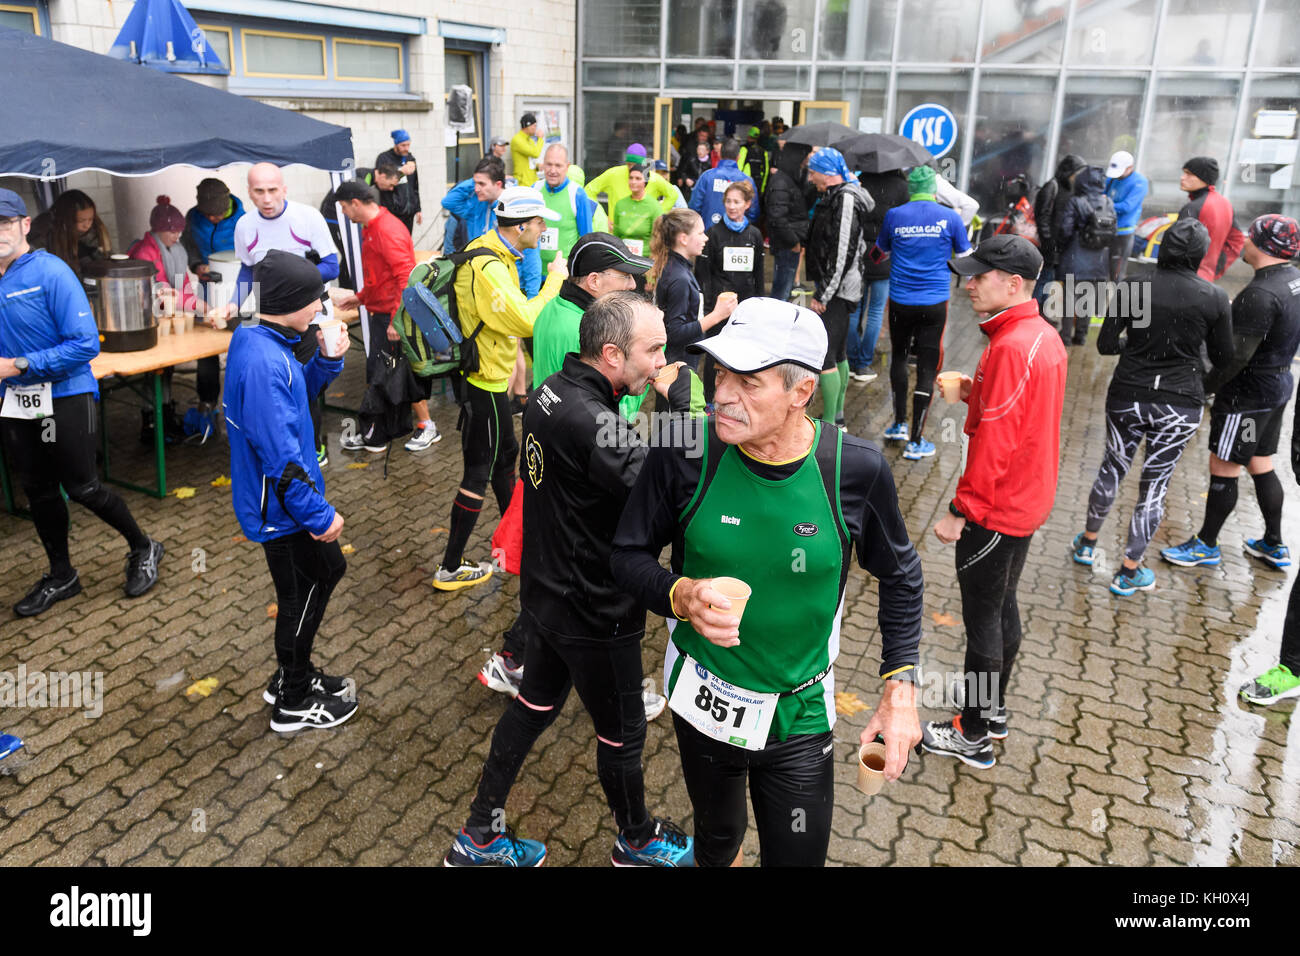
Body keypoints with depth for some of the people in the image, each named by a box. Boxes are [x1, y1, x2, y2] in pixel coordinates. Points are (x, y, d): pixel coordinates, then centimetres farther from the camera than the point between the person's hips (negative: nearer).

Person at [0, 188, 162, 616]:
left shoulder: (51, 272, -15)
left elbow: (85, 344, -20)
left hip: (65, 397, -6)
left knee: (82, 488, 0)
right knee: (38, 492, 15)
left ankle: (143, 549, 24)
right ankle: (60, 577, 31)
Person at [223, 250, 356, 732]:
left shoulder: (261, 343, 3)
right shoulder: (263, 362, -29)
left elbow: (299, 394, 17)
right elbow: (279, 453, -30)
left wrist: (328, 359, 1)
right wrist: (319, 513, -23)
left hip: (282, 498, 10)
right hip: (282, 509, -10)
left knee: (329, 568, 23)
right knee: (301, 597, 7)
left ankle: (293, 675, 39)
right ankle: (293, 704, 28)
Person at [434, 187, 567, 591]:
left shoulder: (495, 255, 7)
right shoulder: (487, 267, -26)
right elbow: (527, 320, -30)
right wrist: (555, 278, -19)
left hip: (490, 376, 10)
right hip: (483, 382, -10)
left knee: (505, 453, 23)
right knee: (479, 472, -1)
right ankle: (450, 568, 9)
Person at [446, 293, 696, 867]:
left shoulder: (553, 390, -3)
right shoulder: (590, 421, -32)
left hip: (546, 594, 9)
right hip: (593, 614, -9)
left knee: (535, 703, 25)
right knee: (622, 734, 15)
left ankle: (479, 836, 40)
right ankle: (638, 842, 42)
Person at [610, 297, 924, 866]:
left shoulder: (856, 469, -19)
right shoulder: (684, 453, -20)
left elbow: (899, 575, -1)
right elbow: (628, 555, -7)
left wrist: (900, 684, -7)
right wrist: (680, 595, -27)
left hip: (800, 714, -1)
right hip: (702, 699, 1)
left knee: (798, 855, 14)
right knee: (717, 839, 27)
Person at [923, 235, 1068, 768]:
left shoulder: (1010, 349, -25)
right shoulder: (1044, 335, 6)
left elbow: (995, 443, -26)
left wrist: (960, 510, -20)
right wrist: (978, 394, 6)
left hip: (996, 510, -10)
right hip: (1028, 501, 10)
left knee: (982, 620, 3)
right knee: (1003, 607, 20)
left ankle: (973, 737, 17)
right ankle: (993, 713, 37)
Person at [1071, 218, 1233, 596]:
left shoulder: (1131, 289, -8)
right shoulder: (1215, 298, -8)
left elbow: (1105, 345, -5)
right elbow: (1223, 357, 1)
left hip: (1127, 396, 1)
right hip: (1179, 404, -1)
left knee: (1112, 467, 22)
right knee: (1155, 485, 10)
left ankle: (1088, 542, 38)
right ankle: (1129, 572, 19)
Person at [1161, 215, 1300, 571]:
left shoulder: (1260, 295, -25)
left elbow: (1236, 355, -25)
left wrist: (1202, 388, -15)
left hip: (1248, 393, -10)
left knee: (1223, 469, 3)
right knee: (1261, 465, 19)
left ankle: (1206, 546, 16)